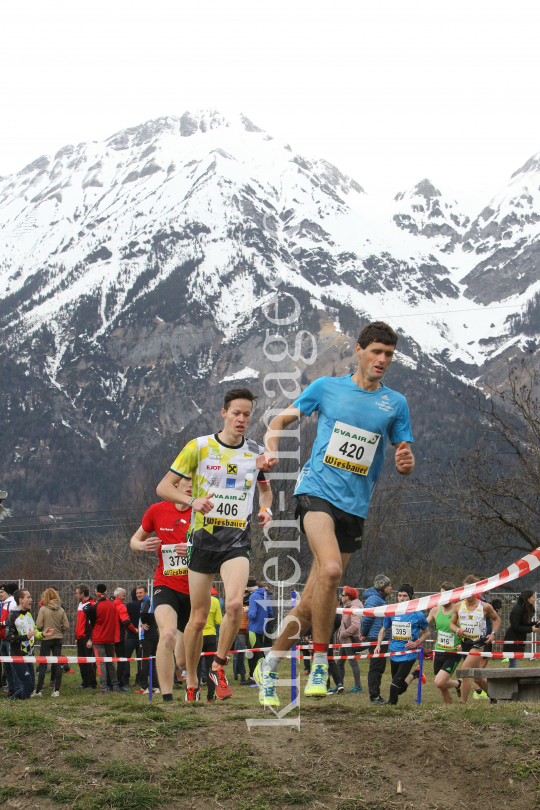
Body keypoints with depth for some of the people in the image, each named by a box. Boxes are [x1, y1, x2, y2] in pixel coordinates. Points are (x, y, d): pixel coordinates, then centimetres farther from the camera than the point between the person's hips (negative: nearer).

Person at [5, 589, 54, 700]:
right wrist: (25, 637, -24)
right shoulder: (12, 616, -9)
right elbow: (8, 637, -16)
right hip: (18, 657, -8)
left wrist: (43, 635, 5)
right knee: (28, 685, -10)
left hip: (29, 656, 8)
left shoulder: (28, 614, 17)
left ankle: (12, 699, 22)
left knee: (31, 686, 8)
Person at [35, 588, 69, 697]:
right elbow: (66, 626, -2)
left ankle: (38, 690, 3)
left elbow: (38, 625, -13)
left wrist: (43, 632, 8)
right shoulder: (61, 610, 0)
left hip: (46, 639, -3)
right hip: (58, 639, 3)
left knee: (43, 665, 2)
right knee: (58, 664, 6)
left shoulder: (43, 609, -10)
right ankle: (57, 690, 5)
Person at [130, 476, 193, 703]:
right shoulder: (157, 511, 3)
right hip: (165, 585, -1)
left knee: (183, 660, 8)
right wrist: (142, 545, -6)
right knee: (167, 634, -32)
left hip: (193, 590, 1)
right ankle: (167, 697, -28)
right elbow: (135, 540, 17)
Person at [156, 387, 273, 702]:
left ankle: (219, 666, -1)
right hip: (203, 538, -1)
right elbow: (164, 487, 0)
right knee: (199, 618, 3)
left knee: (234, 603, -23)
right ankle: (192, 682, 21)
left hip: (237, 541, 1)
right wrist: (192, 500, -19)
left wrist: (266, 509, 1)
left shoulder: (257, 452, 7)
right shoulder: (199, 447, -1)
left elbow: (265, 489, 24)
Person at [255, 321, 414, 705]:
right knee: (330, 569, -30)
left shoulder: (396, 403, 9)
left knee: (310, 603, 3)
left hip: (355, 507, 3)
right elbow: (283, 418, 15)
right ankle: (320, 660, -14)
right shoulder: (327, 387, 6)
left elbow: (405, 462, 12)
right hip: (317, 489, -3)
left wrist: (406, 462, -12)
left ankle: (270, 666, 23)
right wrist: (271, 450, -4)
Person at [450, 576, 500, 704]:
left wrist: (493, 633, -2)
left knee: (465, 670, -22)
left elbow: (496, 619, 12)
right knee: (477, 678, 15)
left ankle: (462, 702, -19)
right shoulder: (458, 606, 0)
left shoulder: (485, 607, -6)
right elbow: (452, 624, 9)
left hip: (478, 643, -5)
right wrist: (456, 629, -13)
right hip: (464, 642, 5)